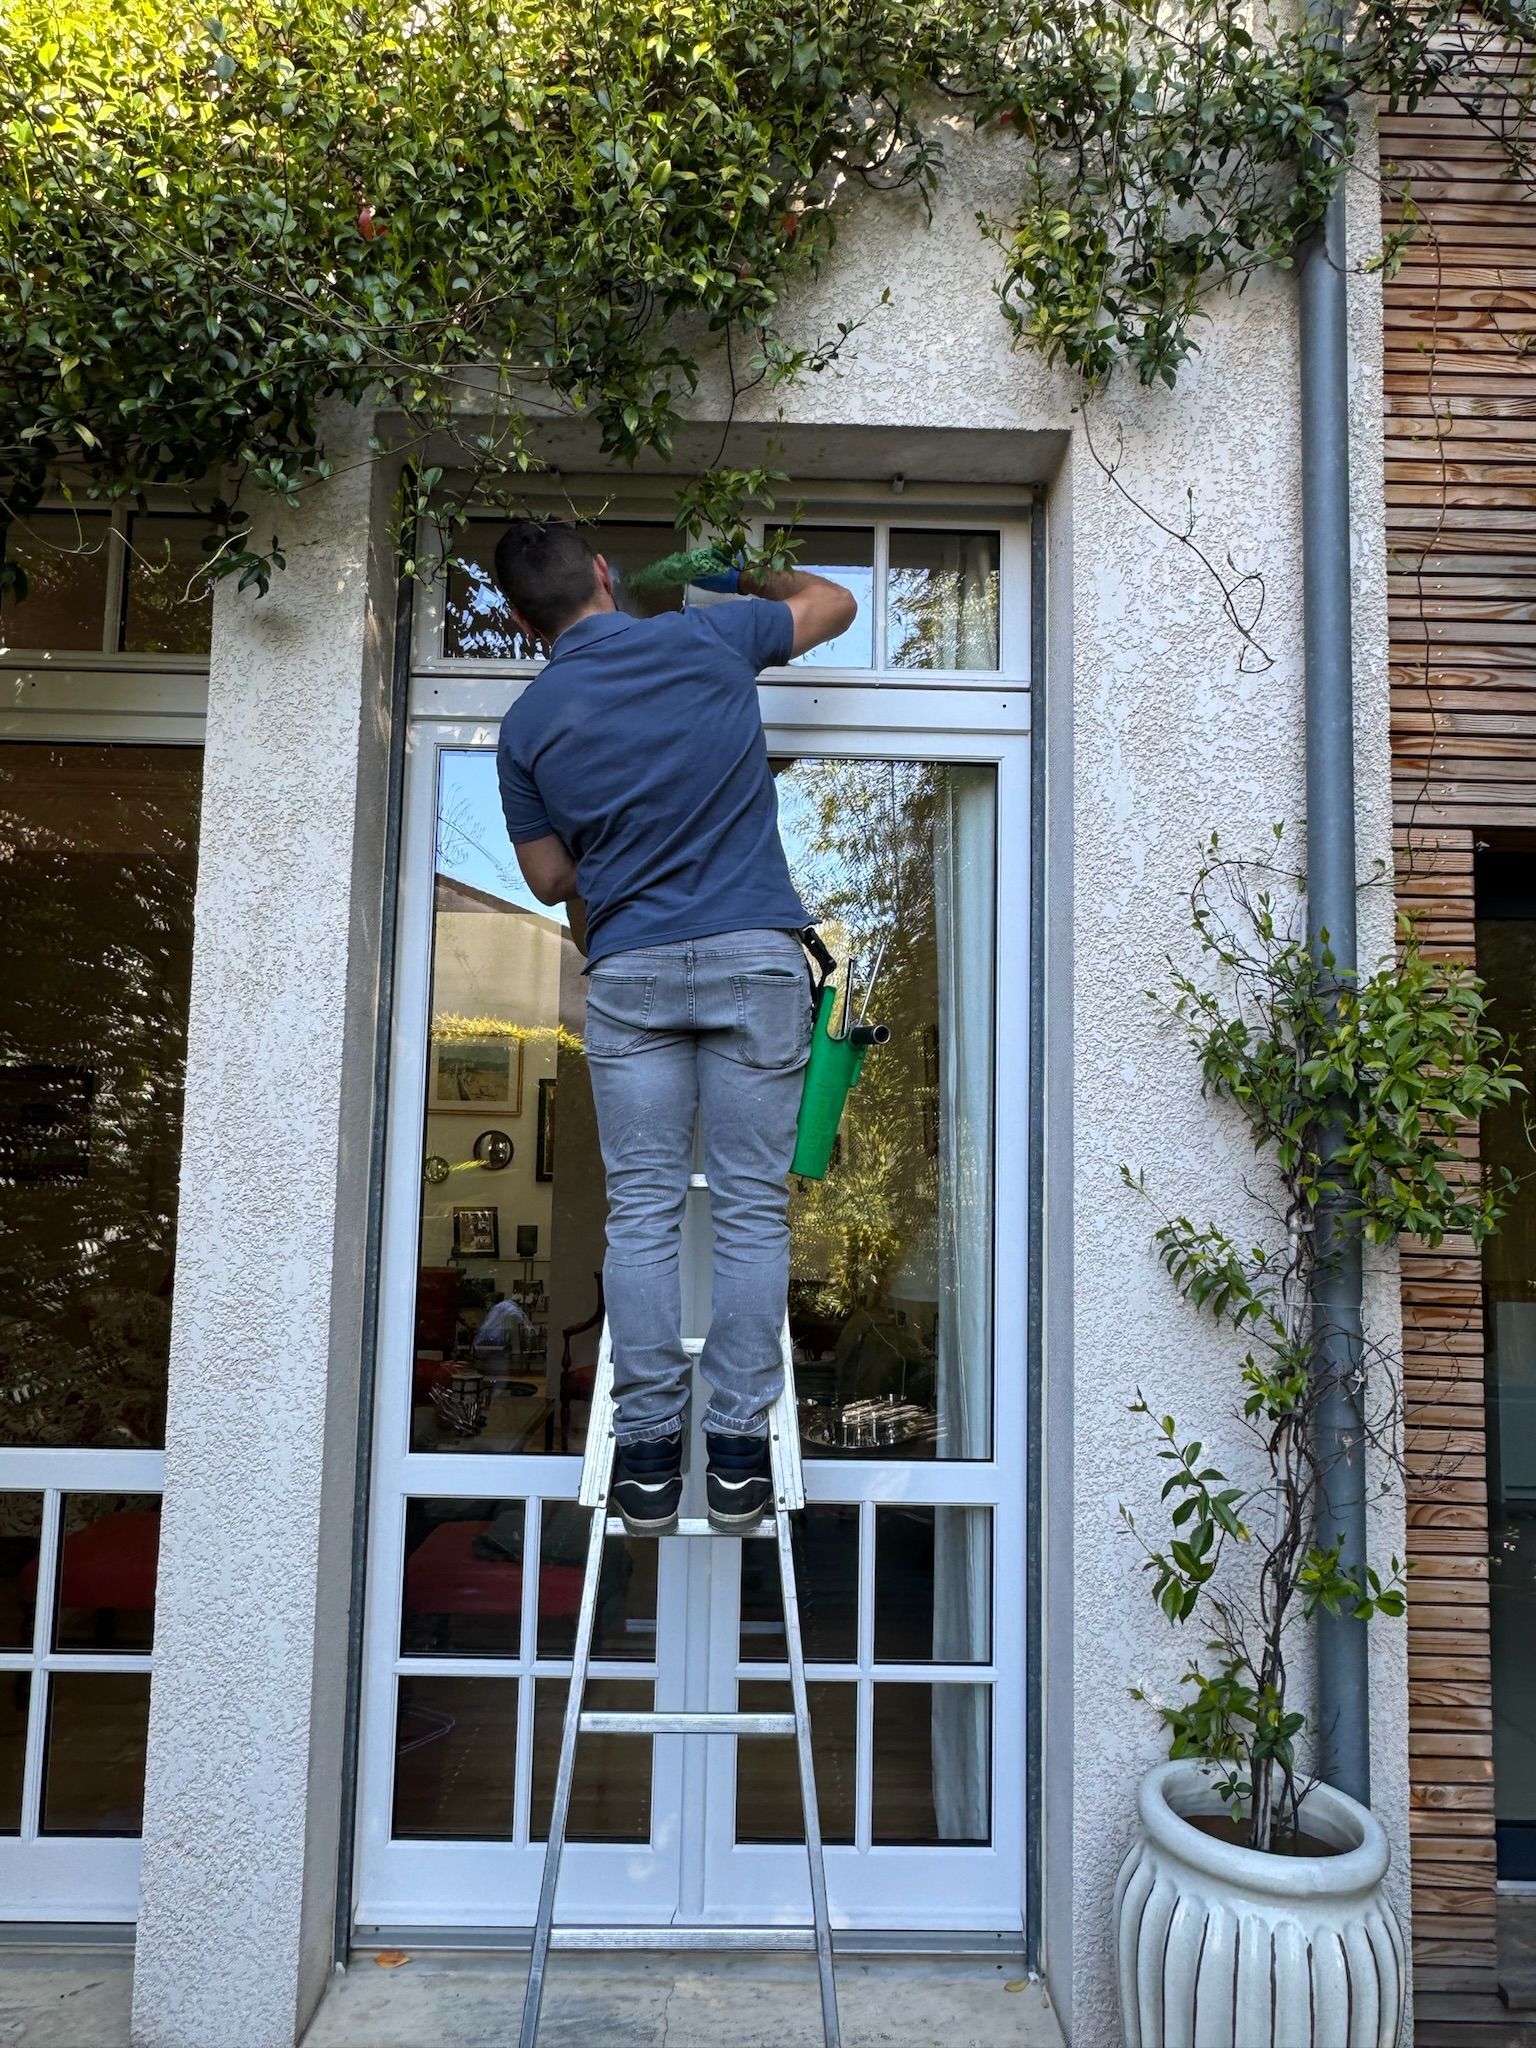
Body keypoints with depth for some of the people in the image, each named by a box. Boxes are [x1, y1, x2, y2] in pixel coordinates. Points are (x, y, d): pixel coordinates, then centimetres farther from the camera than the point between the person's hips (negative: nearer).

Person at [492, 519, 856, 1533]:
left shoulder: (529, 722, 4)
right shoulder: (708, 637, 4)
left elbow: (550, 878, 11)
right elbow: (834, 604, 21)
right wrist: (758, 575, 38)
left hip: (631, 970, 0)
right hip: (756, 958, 0)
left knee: (643, 1215, 5)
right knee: (752, 1210, 3)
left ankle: (648, 1454, 7)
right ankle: (739, 1451, 6)